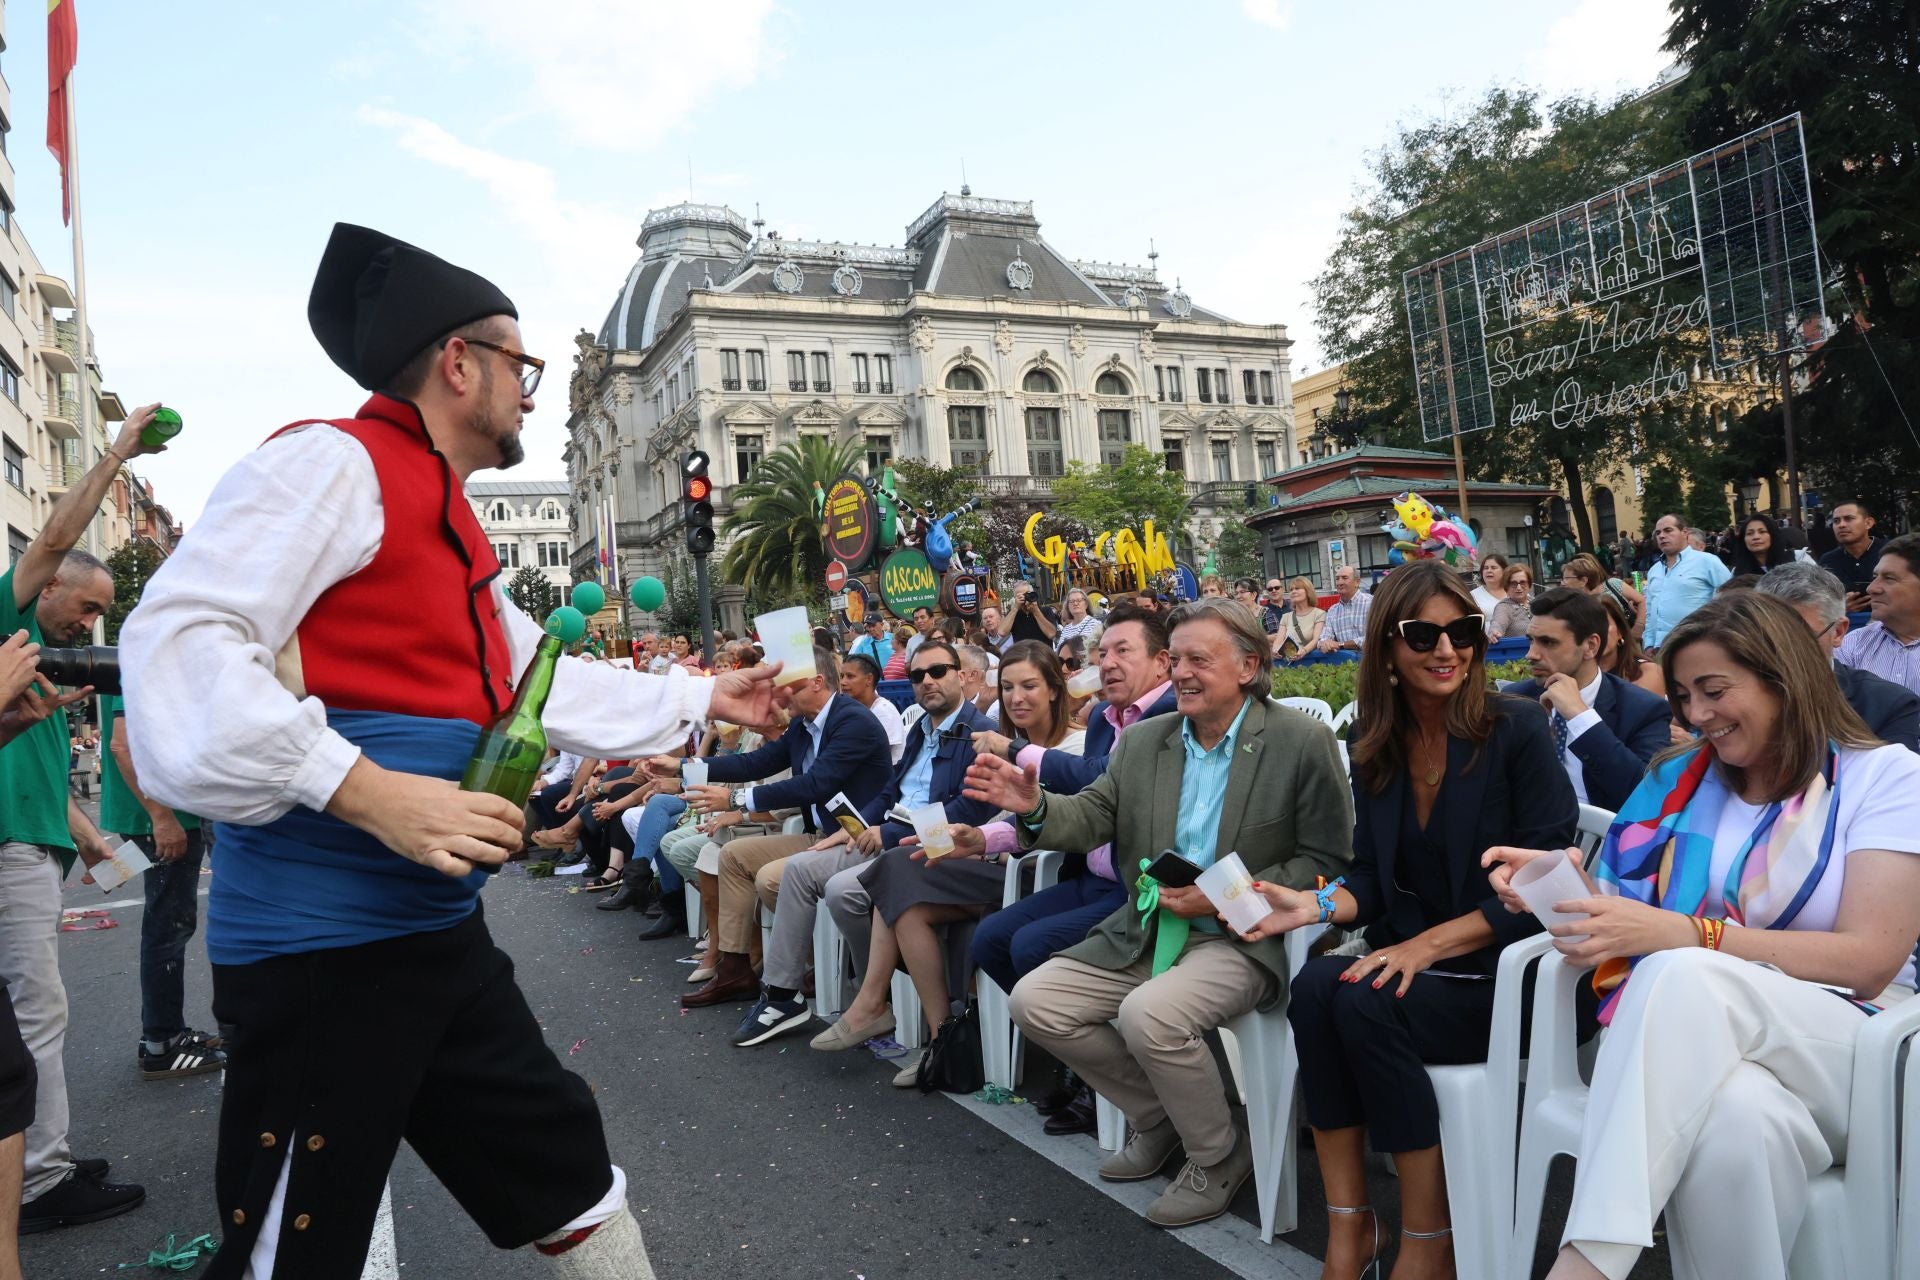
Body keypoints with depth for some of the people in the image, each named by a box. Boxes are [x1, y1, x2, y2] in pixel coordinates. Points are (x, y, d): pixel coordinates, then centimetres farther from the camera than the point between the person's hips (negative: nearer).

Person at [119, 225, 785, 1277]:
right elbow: (178, 640, -23)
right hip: (320, 943, -9)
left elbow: (547, 684, 27)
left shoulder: (448, 527, 18)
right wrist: (367, 790, -29)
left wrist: (701, 698, 32)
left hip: (438, 935, 10)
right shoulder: (334, 461, -11)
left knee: (565, 1171, 18)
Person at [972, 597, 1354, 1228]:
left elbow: (1329, 861, -9)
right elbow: (1094, 816, 3)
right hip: (1147, 932, 6)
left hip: (1244, 937, -6)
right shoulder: (1142, 740, 7)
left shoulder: (1302, 741, -8)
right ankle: (1157, 1117, 16)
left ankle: (1217, 1157, -1)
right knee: (1034, 1001, -5)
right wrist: (1035, 807, -20)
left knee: (1148, 1013, -31)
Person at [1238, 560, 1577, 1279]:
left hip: (1503, 974, -4)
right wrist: (1318, 906, -14)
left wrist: (1431, 943, -21)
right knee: (1315, 986, -26)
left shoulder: (1518, 729, -7)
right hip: (1410, 962, 5)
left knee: (1364, 1002, -30)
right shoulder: (1374, 750, 7)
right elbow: (1373, 877, 8)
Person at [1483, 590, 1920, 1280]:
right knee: (1737, 1116, -39)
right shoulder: (1679, 779, 13)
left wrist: (1682, 935, -22)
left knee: (1686, 975, -36)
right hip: (1690, 1037, 2)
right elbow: (1624, 910, 7)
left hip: (1845, 1049, -2)